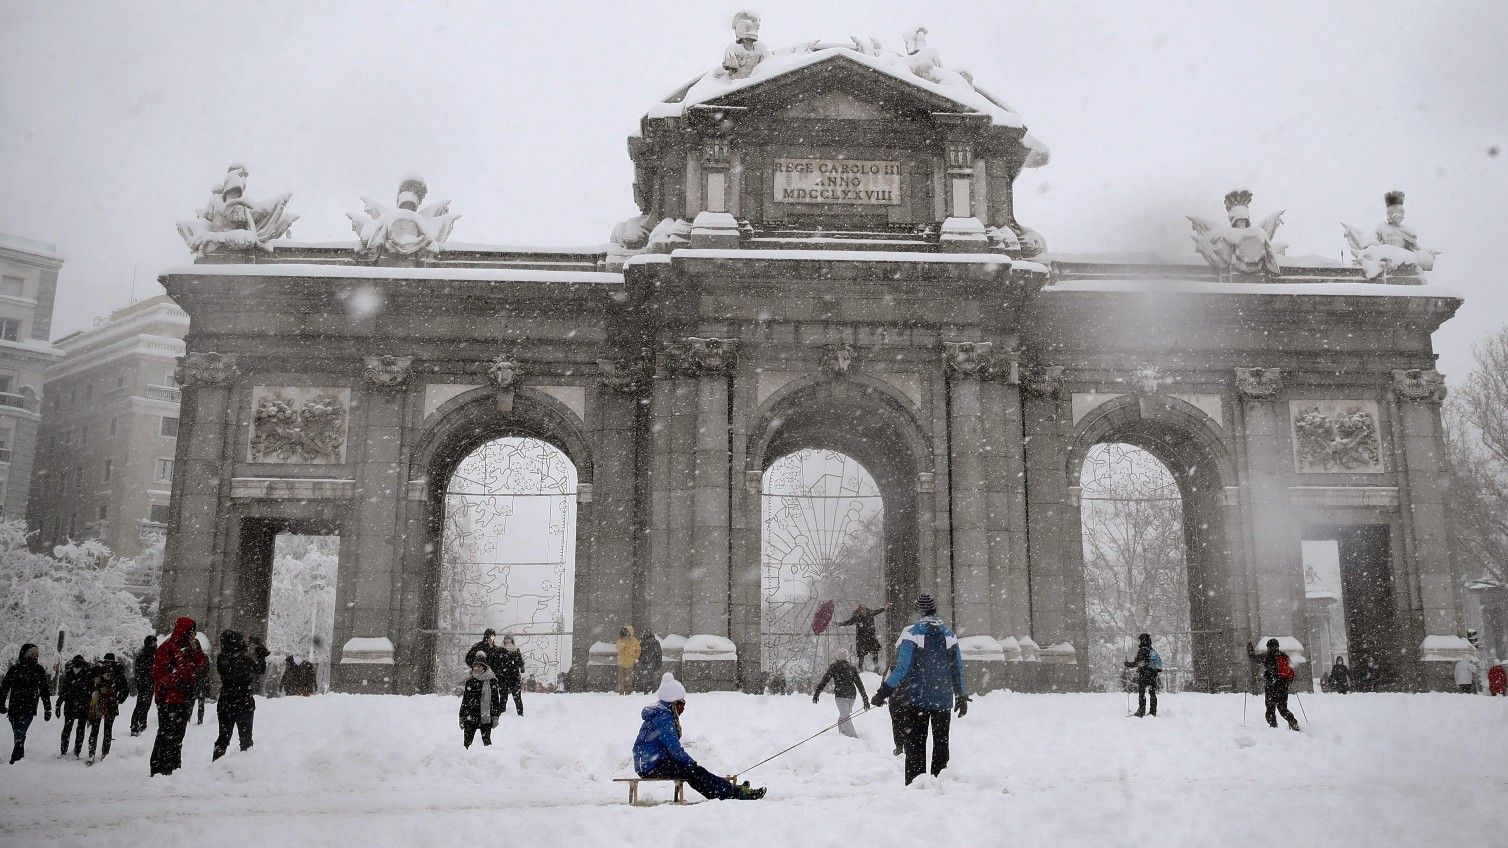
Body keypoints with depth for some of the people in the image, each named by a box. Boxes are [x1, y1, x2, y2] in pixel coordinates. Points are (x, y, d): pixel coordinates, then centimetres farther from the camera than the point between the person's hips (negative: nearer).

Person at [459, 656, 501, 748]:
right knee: (466, 742, 2)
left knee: (486, 741, 0)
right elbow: (465, 699, 16)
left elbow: (495, 698, -2)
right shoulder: (470, 680, 10)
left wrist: (496, 716, -7)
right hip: (470, 716, 4)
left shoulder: (491, 680, -2)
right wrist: (462, 716, 15)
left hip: (485, 716, -3)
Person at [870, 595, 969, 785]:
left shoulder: (912, 633, -9)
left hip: (917, 699, -3)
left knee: (915, 747, 3)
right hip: (943, 699, 3)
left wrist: (883, 692, -11)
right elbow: (958, 669, 7)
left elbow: (903, 667, -15)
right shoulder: (949, 633, 3)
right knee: (941, 744, 14)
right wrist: (962, 696, 17)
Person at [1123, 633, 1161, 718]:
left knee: (1141, 693, -2)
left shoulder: (1142, 650, -12)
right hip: (1153, 675, 7)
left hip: (1144, 674, -7)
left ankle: (1141, 711, -5)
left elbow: (1136, 662, -16)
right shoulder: (1153, 650, 12)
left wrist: (1128, 665, -1)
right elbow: (1159, 661, 18)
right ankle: (1153, 712, 11)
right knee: (1153, 693, 10)